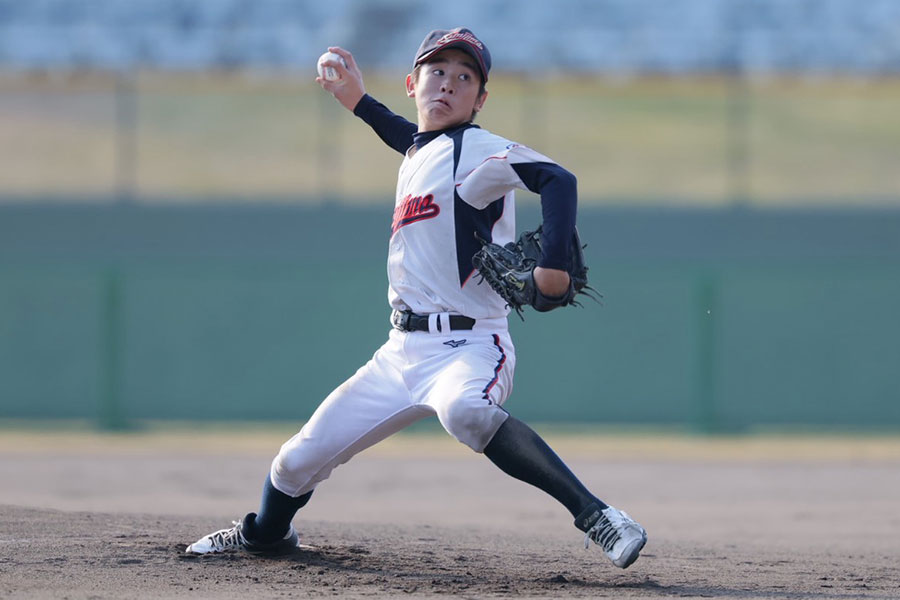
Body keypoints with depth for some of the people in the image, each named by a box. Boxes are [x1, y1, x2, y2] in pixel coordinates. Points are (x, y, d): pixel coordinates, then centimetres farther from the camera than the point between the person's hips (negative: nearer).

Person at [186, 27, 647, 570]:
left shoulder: (480, 152, -9)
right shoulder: (419, 153, 16)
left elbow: (556, 179, -27)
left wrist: (555, 265, -40)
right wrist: (359, 102, 41)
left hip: (469, 347, -8)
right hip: (404, 353, 8)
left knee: (463, 409, -43)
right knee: (299, 461, 11)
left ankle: (595, 516, -42)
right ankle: (266, 535, 44)